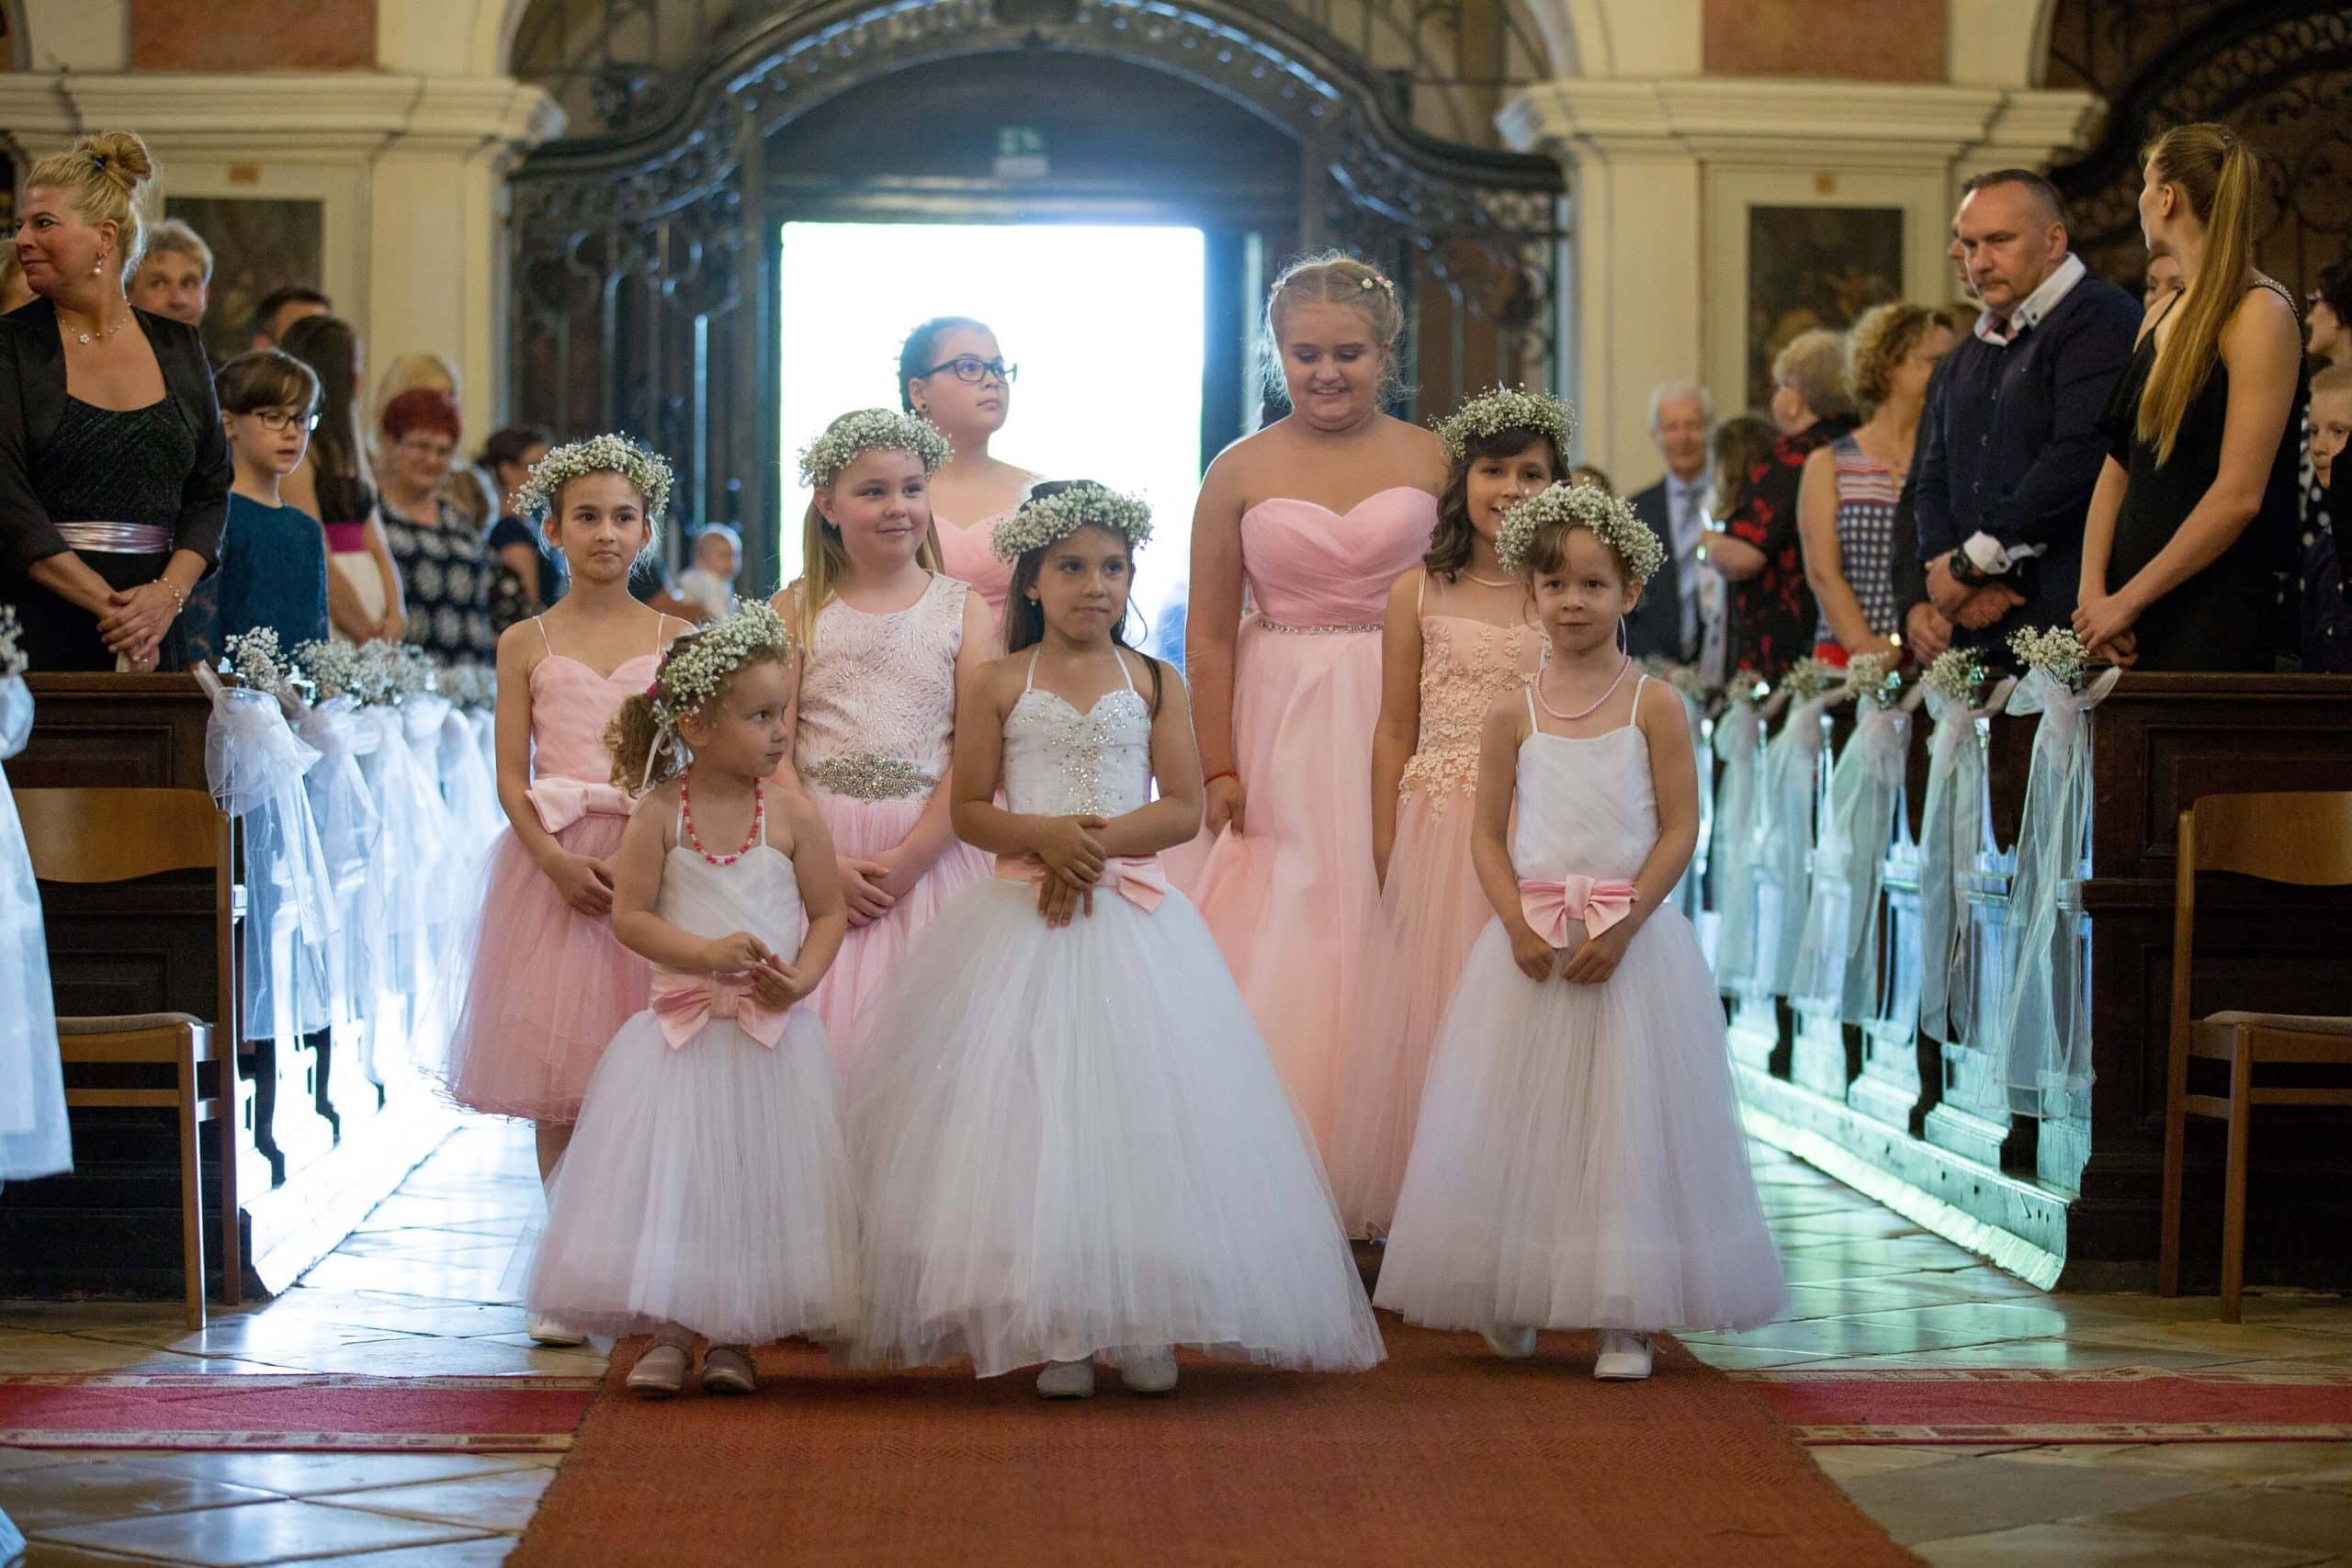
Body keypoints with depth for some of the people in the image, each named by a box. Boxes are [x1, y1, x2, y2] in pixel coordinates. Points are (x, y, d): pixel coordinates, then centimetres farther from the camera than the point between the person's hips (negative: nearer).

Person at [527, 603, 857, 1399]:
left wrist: (803, 977, -15)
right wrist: (706, 952, -19)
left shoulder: (791, 815, -2)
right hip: (684, 1027, -1)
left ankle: (734, 1337, 12)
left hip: (773, 1033, 1)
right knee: (667, 1179, -2)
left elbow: (828, 912, 3)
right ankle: (666, 1332, 6)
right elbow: (630, 915, -5)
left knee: (758, 1181, 2)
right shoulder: (660, 815, -4)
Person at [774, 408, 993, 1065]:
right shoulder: (796, 611, 6)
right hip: (817, 849, 0)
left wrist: (911, 856, -12)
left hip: (930, 850, 0)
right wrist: (823, 862, -11)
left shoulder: (963, 610, 6)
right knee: (820, 1024, -2)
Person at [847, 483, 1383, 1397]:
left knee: (1142, 1111, -4)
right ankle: (1056, 1329, -1)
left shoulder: (1153, 684, 7)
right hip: (1023, 918, -1)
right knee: (1033, 1117, -5)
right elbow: (968, 810, 2)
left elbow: (1184, 809, 1)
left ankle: (1143, 1323, 2)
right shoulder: (999, 685, 4)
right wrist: (1044, 834, -16)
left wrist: (1100, 842, -14)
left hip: (1134, 922, 1)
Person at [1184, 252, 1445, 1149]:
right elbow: (1210, 634, 3)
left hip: (1403, 723, 0)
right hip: (1280, 732, 0)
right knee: (1281, 942, -2)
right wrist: (1218, 769, -1)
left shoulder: (1429, 461, 3)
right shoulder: (1241, 473, 2)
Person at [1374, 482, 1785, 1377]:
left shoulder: (1653, 707, -1)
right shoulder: (1514, 716, 5)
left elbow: (1680, 830, -5)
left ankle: (1625, 1318, 4)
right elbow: (1488, 836, 4)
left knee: (1628, 1116, -1)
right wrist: (1519, 924, -13)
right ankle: (1511, 1303, 17)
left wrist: (1622, 925, -15)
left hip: (1633, 942, -2)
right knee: (1520, 1122, 5)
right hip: (1529, 942, 2)